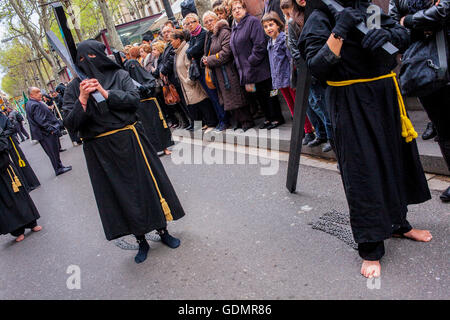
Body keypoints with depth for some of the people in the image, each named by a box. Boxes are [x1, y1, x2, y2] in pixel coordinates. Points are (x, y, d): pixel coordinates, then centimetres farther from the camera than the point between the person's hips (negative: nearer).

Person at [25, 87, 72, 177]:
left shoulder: (29, 104, 12)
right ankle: (59, 169, 11)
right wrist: (51, 129, -24)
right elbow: (41, 120, -27)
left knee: (55, 150, 18)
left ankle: (59, 167, 27)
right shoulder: (35, 105, -23)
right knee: (54, 151, 1)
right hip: (46, 133, -10)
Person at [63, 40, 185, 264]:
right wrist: (83, 99, -20)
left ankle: (162, 230, 24)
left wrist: (105, 92, -18)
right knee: (120, 195, 6)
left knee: (147, 185, 5)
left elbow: (134, 99, -10)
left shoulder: (119, 75, 3)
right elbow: (70, 124, -5)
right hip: (99, 151, 1)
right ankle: (141, 241, 21)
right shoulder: (73, 89, 4)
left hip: (129, 142, 0)